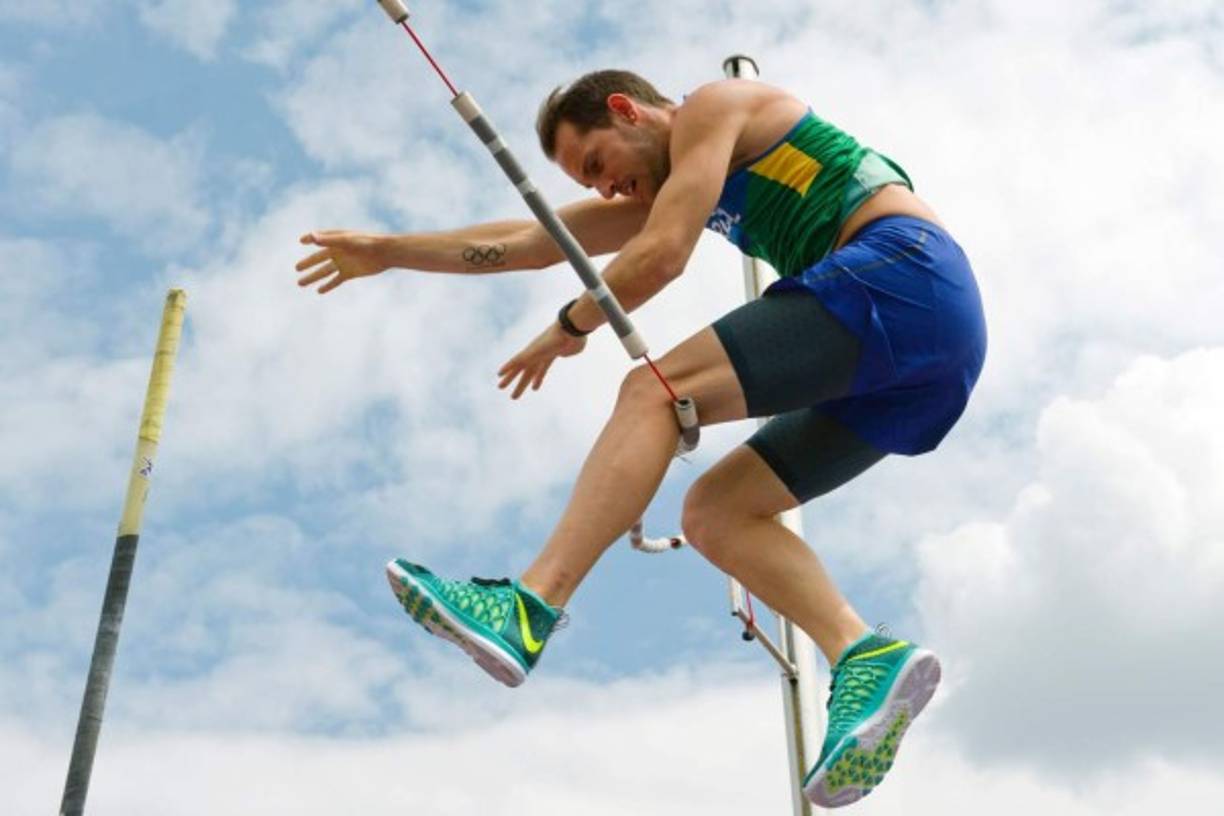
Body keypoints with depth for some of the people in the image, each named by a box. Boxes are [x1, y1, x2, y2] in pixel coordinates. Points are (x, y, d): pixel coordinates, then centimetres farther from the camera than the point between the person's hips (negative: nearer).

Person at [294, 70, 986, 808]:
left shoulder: (713, 105, 4)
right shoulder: (666, 186, 29)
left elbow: (663, 255, -9)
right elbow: (530, 242, 30)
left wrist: (569, 327, 7)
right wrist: (390, 251, 31)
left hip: (902, 275, -9)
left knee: (655, 392, -18)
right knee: (716, 511, 3)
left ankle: (527, 610, -28)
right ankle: (868, 658, -15)